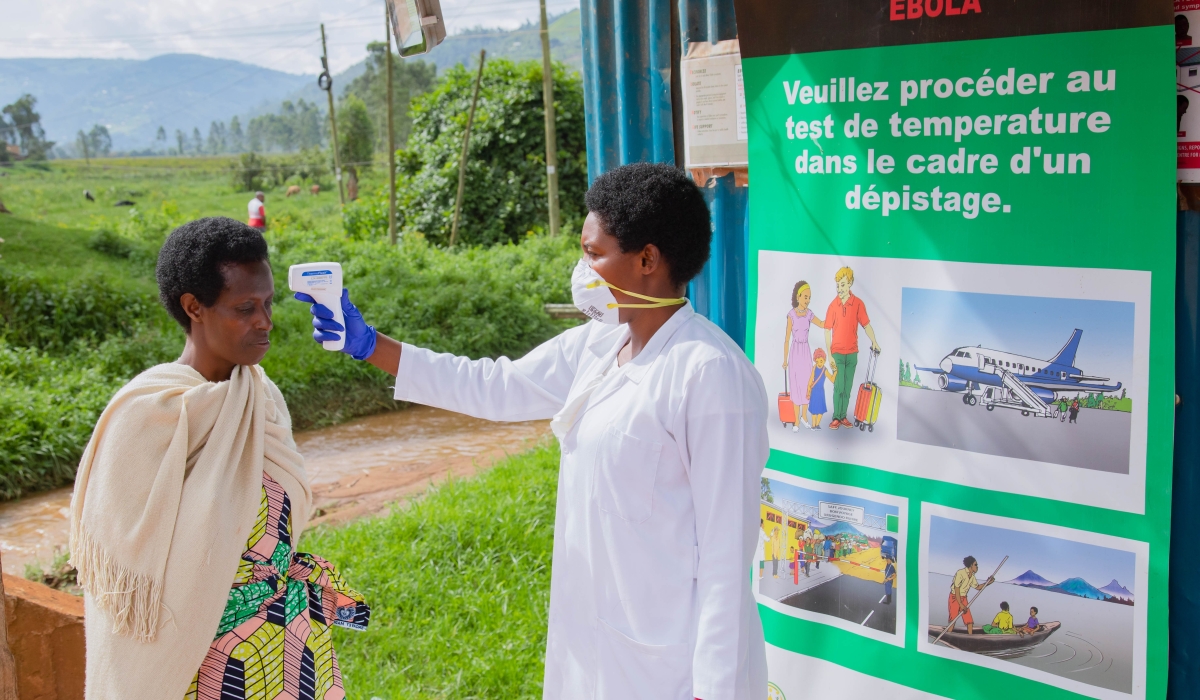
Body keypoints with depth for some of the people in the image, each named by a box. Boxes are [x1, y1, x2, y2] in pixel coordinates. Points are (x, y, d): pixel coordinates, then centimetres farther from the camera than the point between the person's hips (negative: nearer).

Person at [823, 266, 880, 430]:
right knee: (839, 387, -2)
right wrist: (829, 355, -8)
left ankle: (843, 416, 17)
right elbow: (827, 331, -5)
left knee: (848, 387, 9)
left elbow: (866, 325, 3)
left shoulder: (858, 304, -5)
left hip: (852, 353, 2)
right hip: (837, 353, -2)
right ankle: (836, 418, 5)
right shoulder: (833, 305, -7)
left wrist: (874, 341, -13)